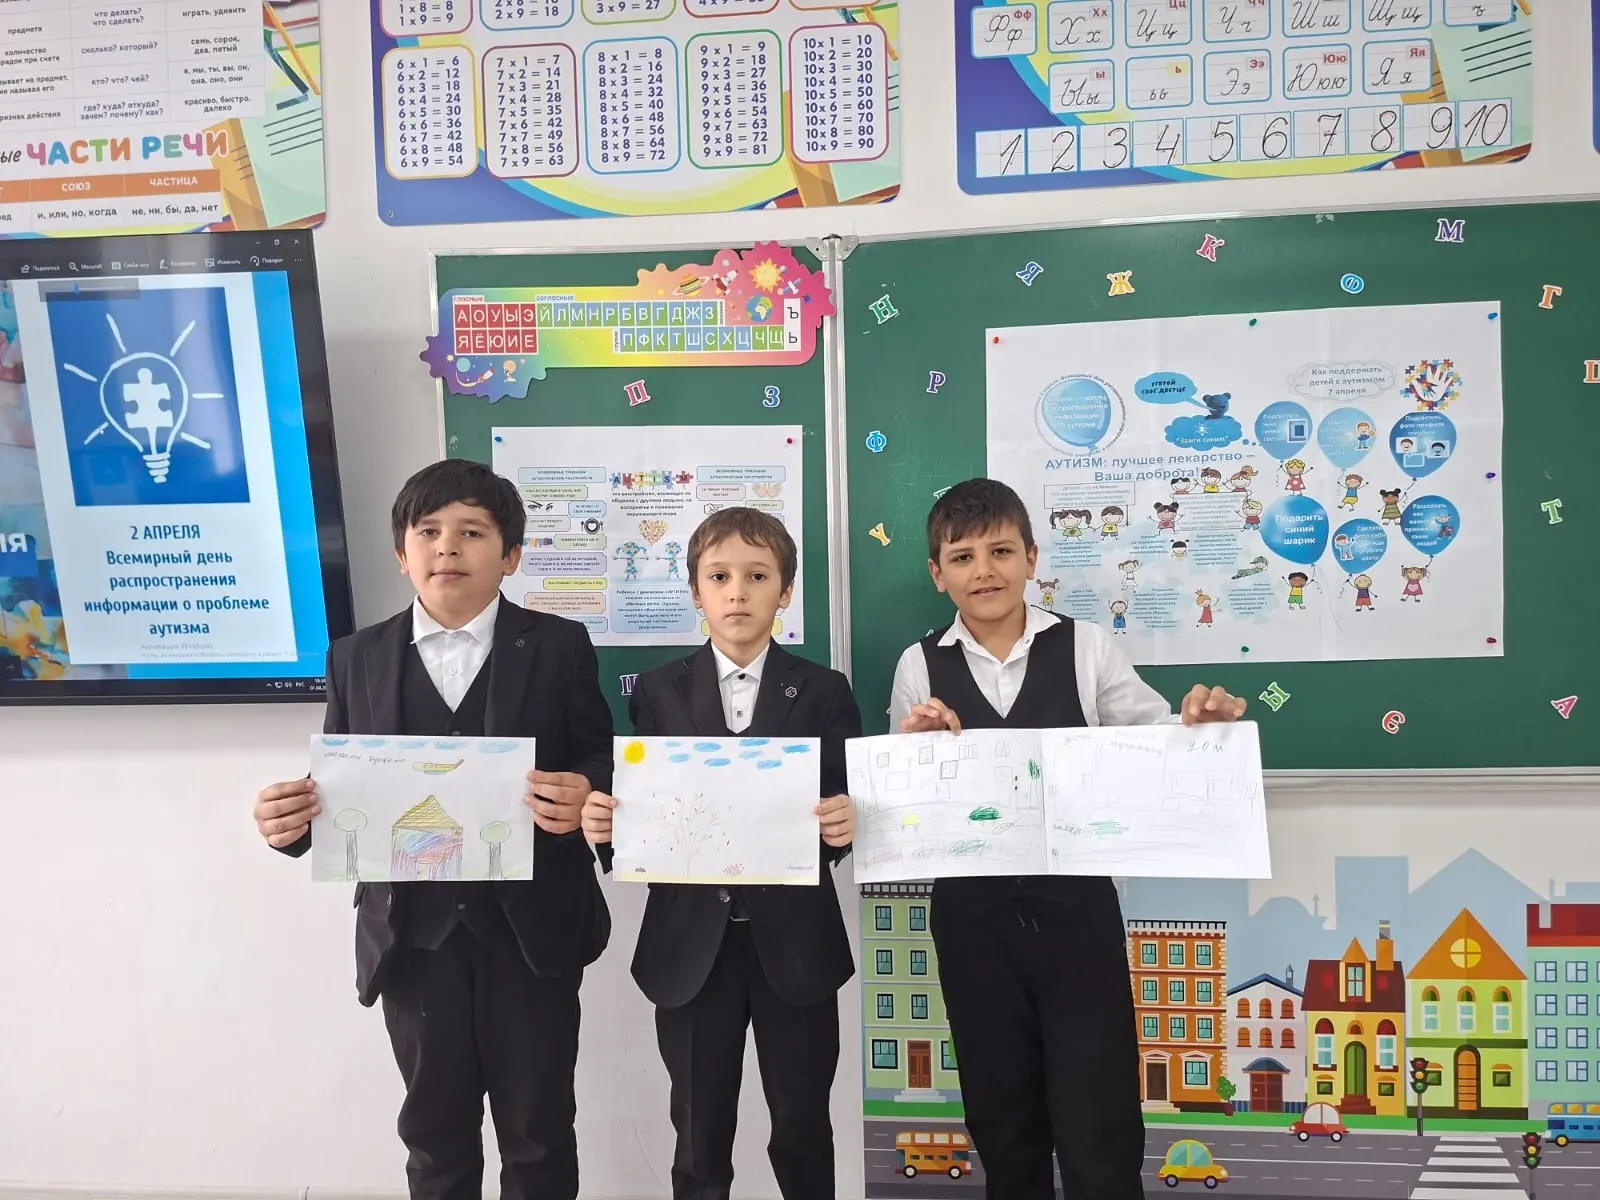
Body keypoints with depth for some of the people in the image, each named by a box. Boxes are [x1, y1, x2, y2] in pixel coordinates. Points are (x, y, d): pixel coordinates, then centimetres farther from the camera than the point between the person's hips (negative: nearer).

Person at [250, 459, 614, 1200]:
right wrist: (294, 818, -18)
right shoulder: (358, 659, 4)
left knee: (538, 1132, 14)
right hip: (413, 934, 2)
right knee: (434, 1129, 20)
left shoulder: (558, 647, -3)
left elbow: (602, 765, -5)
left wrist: (584, 796, -27)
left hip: (531, 929, -2)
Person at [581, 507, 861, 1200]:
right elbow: (641, 811, 1)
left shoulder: (824, 693, 0)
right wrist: (605, 826, -20)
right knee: (699, 1137, 13)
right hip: (690, 945, 1)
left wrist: (845, 827, -26)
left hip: (794, 942, 0)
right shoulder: (659, 693, 2)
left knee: (802, 1128, 14)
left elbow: (846, 811, -4)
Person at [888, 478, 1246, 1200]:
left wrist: (1202, 724, -22)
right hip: (973, 918, 2)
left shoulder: (1085, 647, -3)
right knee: (1003, 1127, 19)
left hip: (1076, 908, -1)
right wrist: (916, 742, -18)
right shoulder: (920, 667, -1)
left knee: (1100, 1137, 5)